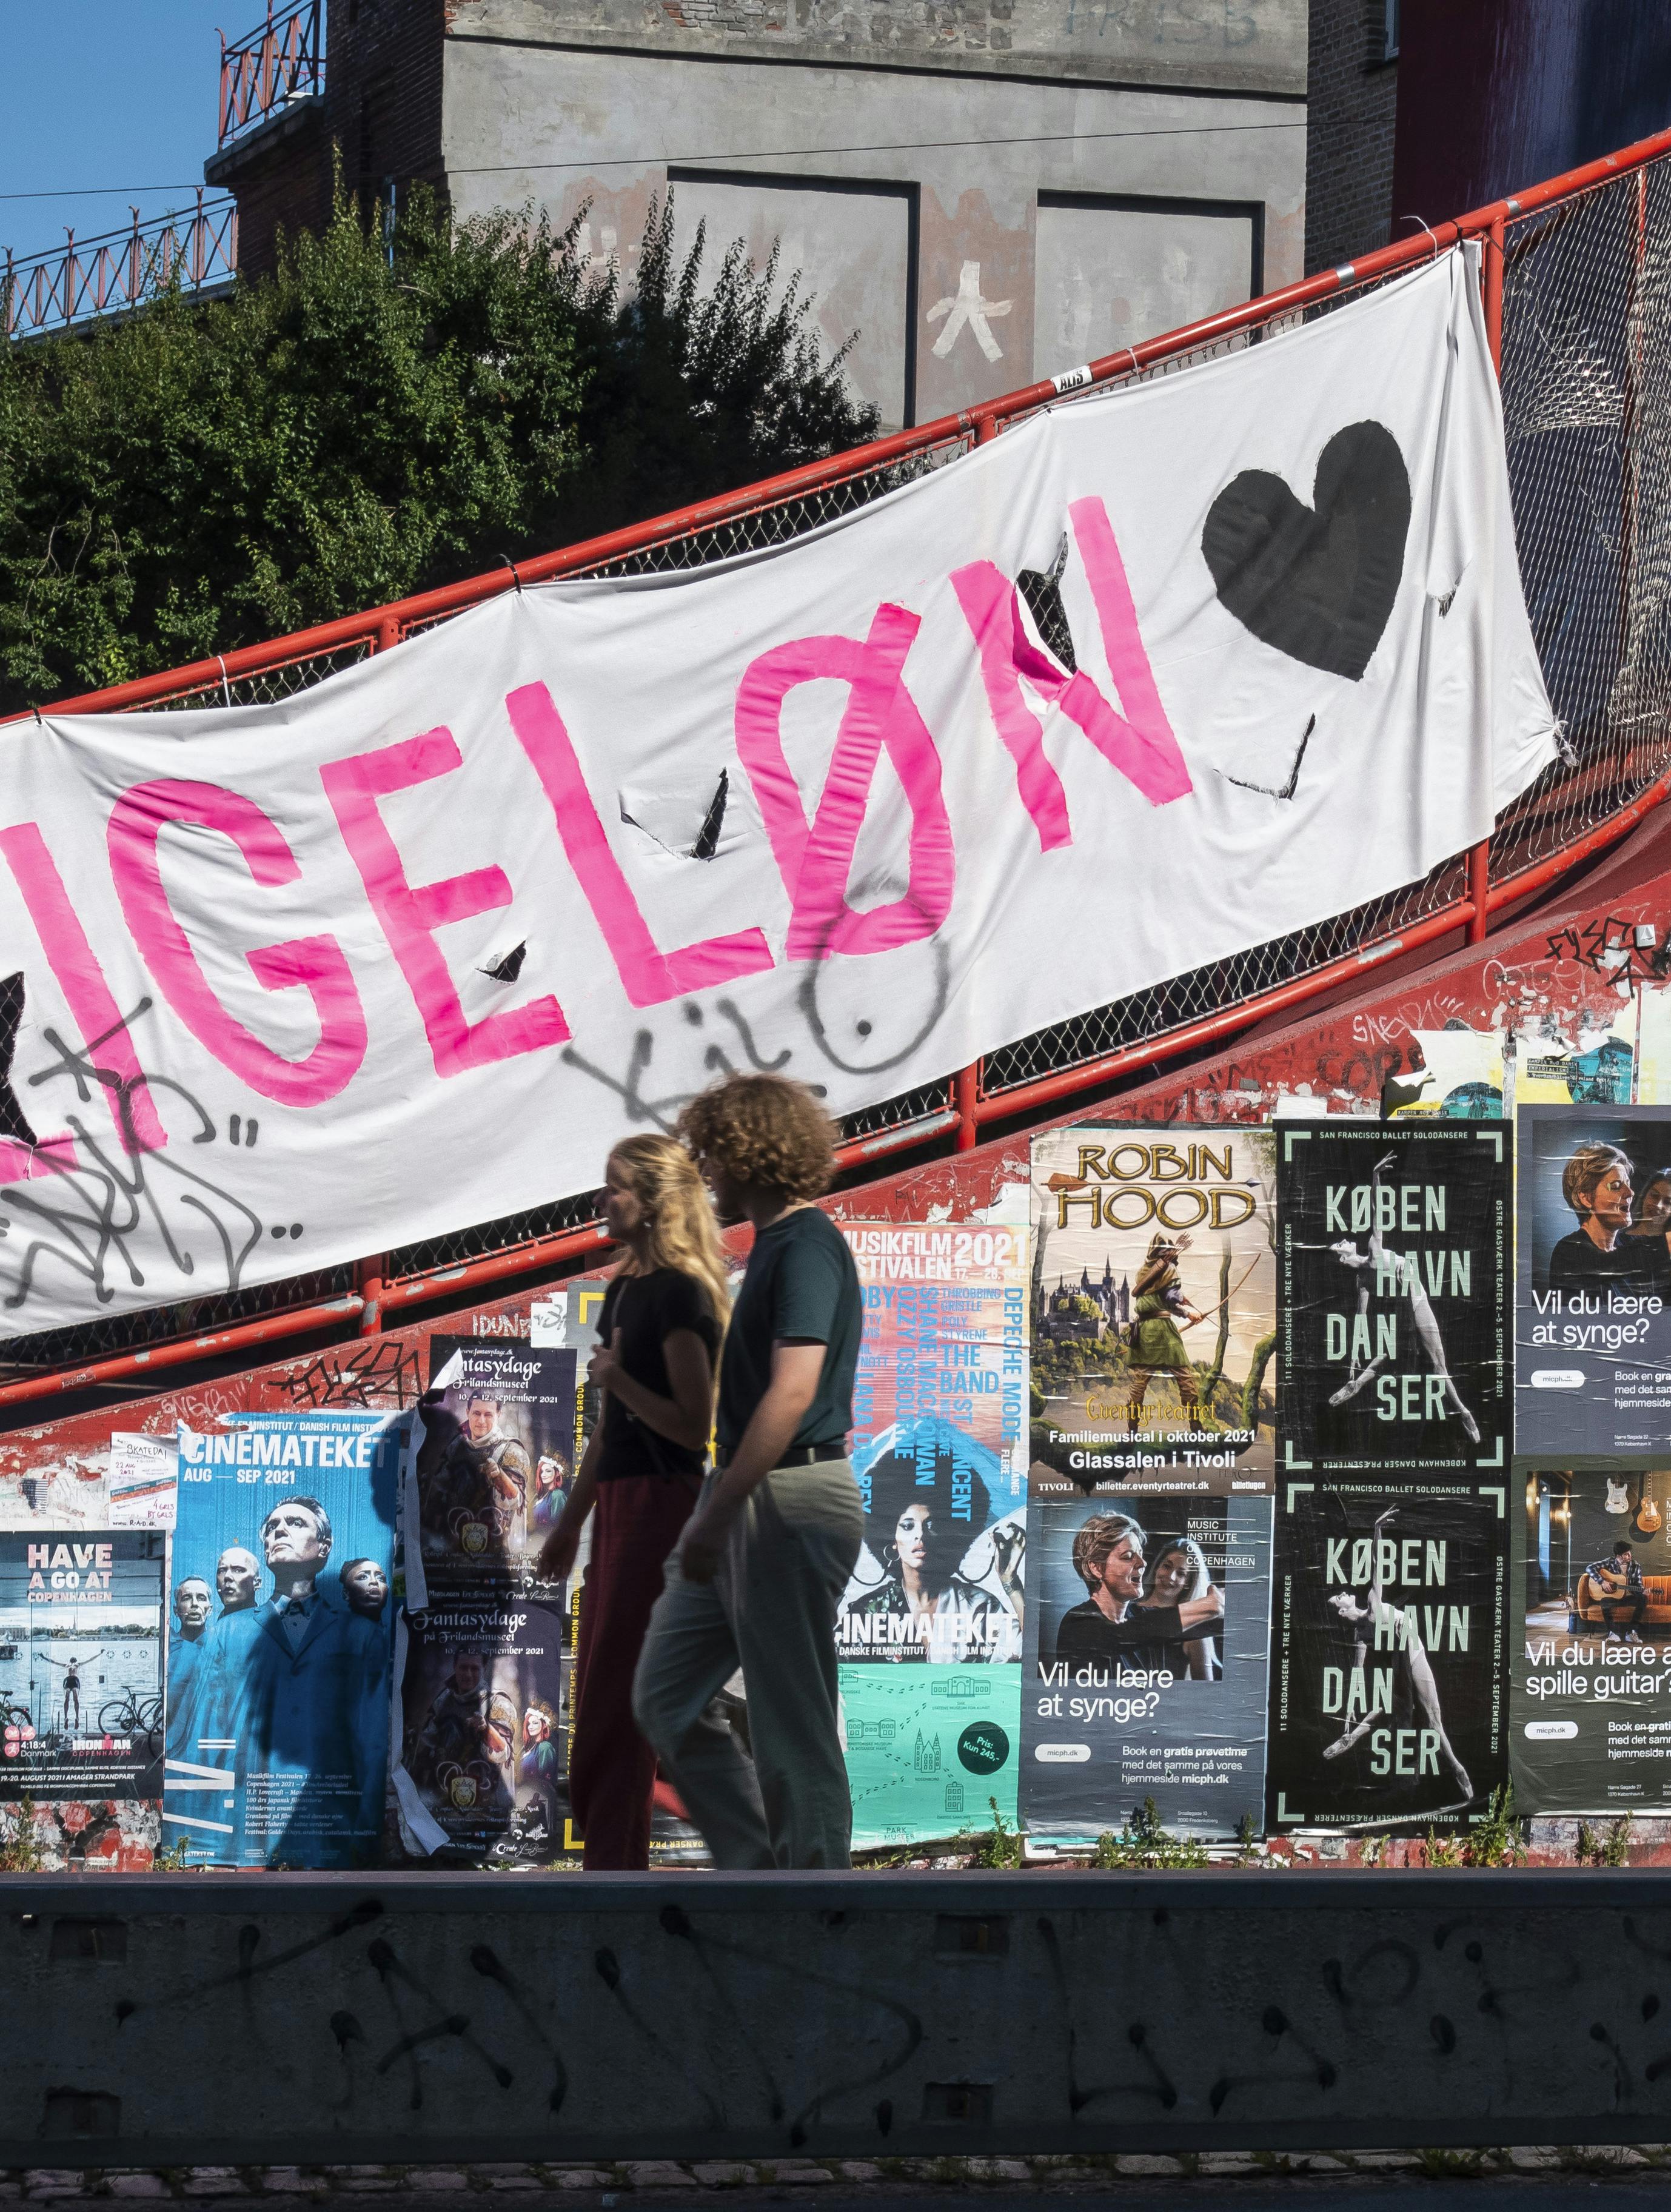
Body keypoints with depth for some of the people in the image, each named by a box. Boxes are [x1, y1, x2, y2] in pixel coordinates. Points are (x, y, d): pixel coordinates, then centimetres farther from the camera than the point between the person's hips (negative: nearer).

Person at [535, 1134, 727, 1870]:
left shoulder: (680, 1296, -13)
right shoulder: (626, 1288, 15)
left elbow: (692, 1426, -17)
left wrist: (620, 1379, -26)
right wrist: (570, 1521, 22)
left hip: (660, 1502, -10)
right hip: (620, 1503, 10)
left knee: (618, 1690, -9)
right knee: (598, 1683, 10)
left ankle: (615, 1863, -7)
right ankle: (612, 1862, 15)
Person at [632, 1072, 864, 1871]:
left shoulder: (806, 1248, -15)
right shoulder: (776, 1244, 17)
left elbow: (792, 1394, -25)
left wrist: (718, 1516, -26)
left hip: (790, 1506, -10)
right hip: (750, 1504, 10)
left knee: (793, 1728, -4)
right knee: (663, 1697, 12)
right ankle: (758, 1866, 16)